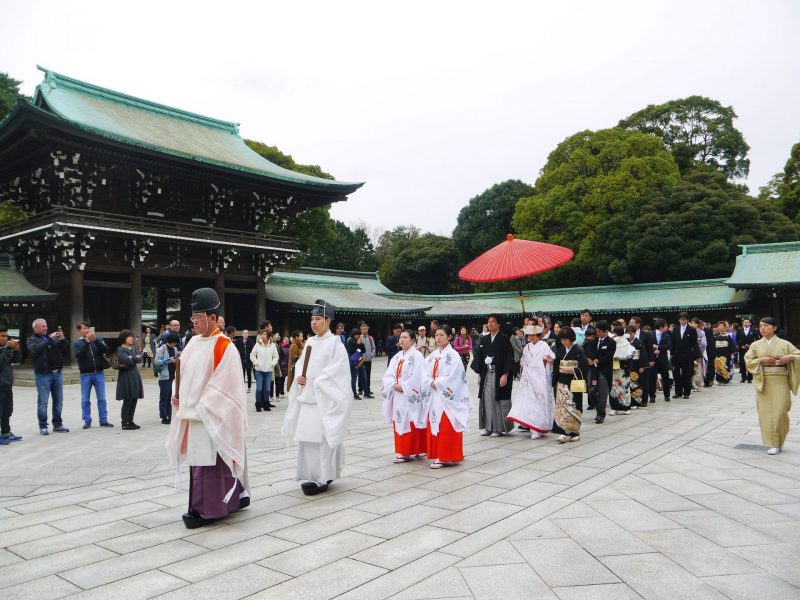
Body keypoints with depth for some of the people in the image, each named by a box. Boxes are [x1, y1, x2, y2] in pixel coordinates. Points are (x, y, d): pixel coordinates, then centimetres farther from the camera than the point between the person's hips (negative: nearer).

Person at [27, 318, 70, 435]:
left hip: (57, 373, 5)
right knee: (43, 402, -2)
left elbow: (65, 347, 9)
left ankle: (57, 424, 17)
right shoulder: (32, 340, 2)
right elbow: (36, 349, -18)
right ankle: (43, 426, 5)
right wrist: (50, 339, -21)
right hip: (43, 374, -5)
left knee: (58, 401, 8)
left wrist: (63, 339, -10)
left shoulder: (52, 338, 15)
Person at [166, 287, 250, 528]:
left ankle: (204, 509, 8)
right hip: (192, 414, 8)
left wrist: (199, 408, -17)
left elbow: (222, 384, -16)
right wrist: (176, 394, 1)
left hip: (211, 416, -8)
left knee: (207, 461, -3)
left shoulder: (223, 346, -13)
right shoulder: (193, 342, 9)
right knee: (198, 458, 13)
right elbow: (182, 372, 17)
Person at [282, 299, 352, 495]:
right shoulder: (310, 342, 14)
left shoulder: (334, 342, -7)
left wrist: (317, 382, -14)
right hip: (306, 396, 7)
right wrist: (299, 376, -2)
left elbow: (337, 369, -13)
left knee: (321, 437, -6)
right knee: (306, 437, 8)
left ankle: (322, 479, 1)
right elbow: (301, 363, 18)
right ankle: (311, 475, 19)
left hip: (324, 398, -7)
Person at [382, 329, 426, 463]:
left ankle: (408, 452, 1)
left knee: (410, 423, -4)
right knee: (399, 423, 9)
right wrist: (393, 384, -10)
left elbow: (417, 376, -16)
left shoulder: (416, 356, -8)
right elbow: (388, 374, 8)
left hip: (411, 396, -7)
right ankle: (402, 451, 16)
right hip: (398, 395, 7)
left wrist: (403, 386, -15)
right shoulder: (397, 357, 13)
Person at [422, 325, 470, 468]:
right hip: (434, 396, 6)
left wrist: (437, 383, -11)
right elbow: (425, 374, 6)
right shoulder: (432, 356, 11)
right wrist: (432, 383, -11)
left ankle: (445, 456, 1)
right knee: (434, 426, 8)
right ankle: (436, 455, 16)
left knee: (446, 427, -4)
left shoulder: (453, 355, -8)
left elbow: (453, 377, -15)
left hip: (447, 397, -6)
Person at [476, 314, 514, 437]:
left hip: (499, 374, -5)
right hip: (486, 374, 5)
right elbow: (480, 357, 13)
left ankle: (499, 428, 7)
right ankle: (487, 426, 13)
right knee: (487, 399, 5)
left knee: (499, 400, -1)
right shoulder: (484, 339, 11)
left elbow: (508, 357, -9)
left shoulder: (504, 339, -5)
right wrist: (479, 374, 9)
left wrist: (505, 375, -16)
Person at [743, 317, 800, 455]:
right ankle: (773, 444, 9)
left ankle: (780, 441, 13)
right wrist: (761, 360, -13)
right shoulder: (755, 345, 6)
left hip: (780, 381, -1)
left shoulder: (784, 344, 3)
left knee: (779, 411, -6)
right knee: (766, 412, 0)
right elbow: (748, 361, 2)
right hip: (762, 382, 1)